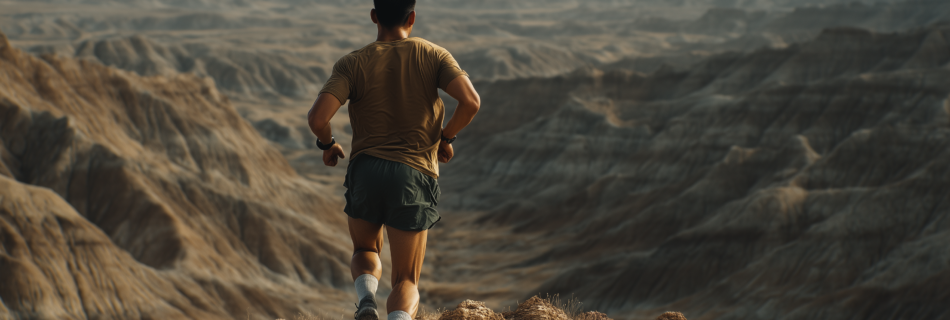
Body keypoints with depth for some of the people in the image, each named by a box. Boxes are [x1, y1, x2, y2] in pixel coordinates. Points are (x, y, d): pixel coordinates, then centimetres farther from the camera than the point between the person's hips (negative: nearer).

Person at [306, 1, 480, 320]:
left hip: (365, 172, 1)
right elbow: (471, 101, -12)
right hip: (415, 176, -1)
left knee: (365, 251, 29)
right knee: (406, 283, 8)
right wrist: (447, 137, 7)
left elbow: (317, 117, -13)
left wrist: (327, 144, 10)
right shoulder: (434, 56, 2)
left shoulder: (352, 63, 0)